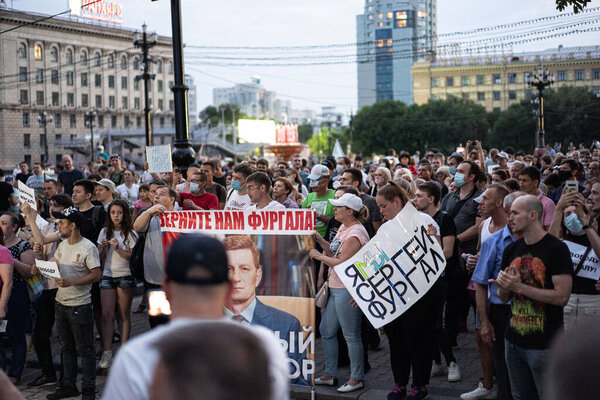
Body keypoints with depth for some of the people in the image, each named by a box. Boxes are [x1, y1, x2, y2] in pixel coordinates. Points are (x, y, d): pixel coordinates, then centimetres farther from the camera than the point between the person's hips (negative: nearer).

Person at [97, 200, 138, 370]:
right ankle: (106, 354, -9)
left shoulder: (130, 233, 1)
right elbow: (99, 257, 14)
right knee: (106, 314, -7)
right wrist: (102, 248, -7)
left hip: (125, 277, -2)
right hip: (107, 276, 3)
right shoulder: (105, 232, 11)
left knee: (124, 315, 1)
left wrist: (118, 248, -16)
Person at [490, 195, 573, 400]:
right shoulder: (511, 250, 10)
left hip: (545, 344, -6)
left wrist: (519, 286, -19)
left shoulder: (556, 248, -11)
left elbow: (562, 297, -18)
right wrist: (503, 286, -9)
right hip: (514, 340, 6)